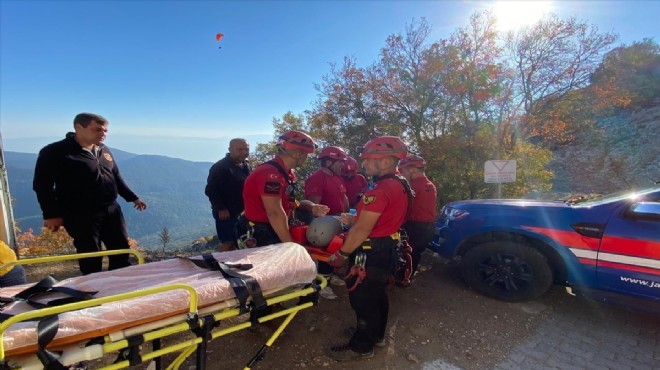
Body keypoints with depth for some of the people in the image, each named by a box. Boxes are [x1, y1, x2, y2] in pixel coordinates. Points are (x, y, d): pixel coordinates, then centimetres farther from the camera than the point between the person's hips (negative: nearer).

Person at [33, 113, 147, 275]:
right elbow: (42, 185, -10)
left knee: (121, 250, 12)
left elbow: (116, 177, 17)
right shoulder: (54, 152, -11)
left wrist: (133, 198, 15)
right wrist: (51, 215, -13)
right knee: (91, 258, 2)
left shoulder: (103, 150, 9)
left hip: (111, 210, 6)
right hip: (80, 215, -6)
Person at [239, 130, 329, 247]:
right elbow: (275, 214, -28)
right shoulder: (271, 173, -24)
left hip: (274, 231, 9)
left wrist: (312, 207, -2)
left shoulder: (286, 173, 7)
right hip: (260, 236, -9)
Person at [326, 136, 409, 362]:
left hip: (372, 251, -10)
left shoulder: (380, 188, -26)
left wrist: (341, 254, -16)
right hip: (387, 247, 10)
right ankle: (376, 335, 41)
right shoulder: (400, 184, 6)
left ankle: (361, 346, 23)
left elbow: (362, 230, -26)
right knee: (377, 295, 23)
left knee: (362, 298, 6)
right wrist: (354, 219, 12)